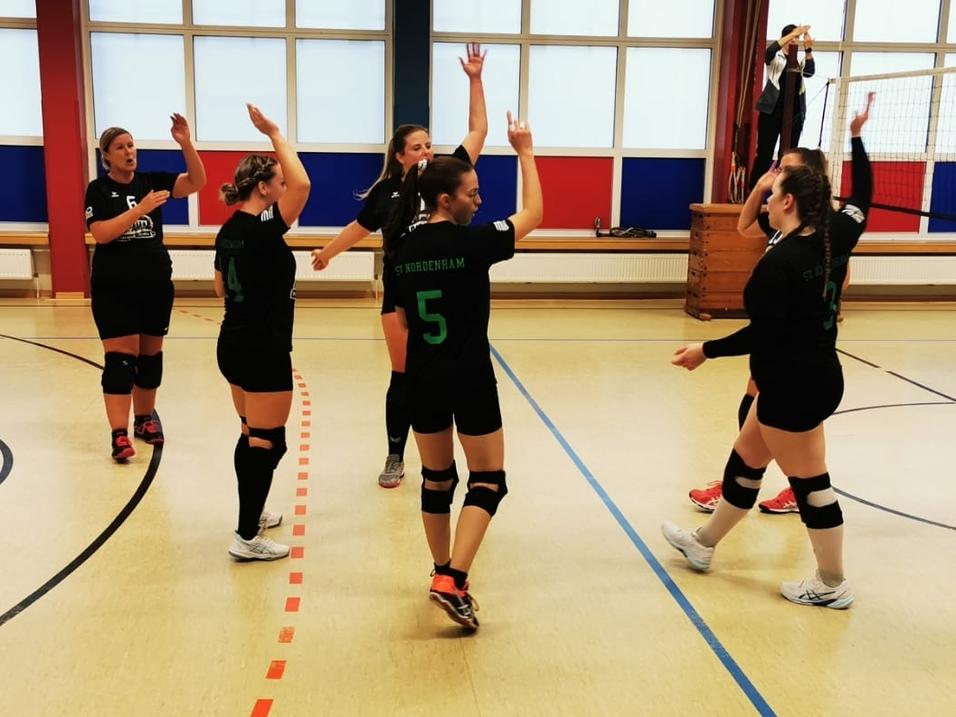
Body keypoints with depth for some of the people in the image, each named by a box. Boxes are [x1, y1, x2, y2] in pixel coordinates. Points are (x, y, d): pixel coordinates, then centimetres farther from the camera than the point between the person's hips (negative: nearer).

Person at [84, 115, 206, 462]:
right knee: (120, 357, -8)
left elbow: (197, 182, -7)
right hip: (114, 288, -4)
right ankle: (119, 434, -9)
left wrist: (186, 144, -20)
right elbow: (101, 234, -18)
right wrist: (142, 208, -23)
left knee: (150, 354, 12)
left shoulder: (152, 181, 4)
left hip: (156, 284, 4)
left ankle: (144, 419, 27)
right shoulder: (98, 189, -4)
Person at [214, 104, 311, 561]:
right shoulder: (263, 228, -19)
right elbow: (302, 184, -27)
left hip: (234, 345, 9)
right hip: (264, 352, -9)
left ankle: (252, 515, 34)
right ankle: (247, 538, 4)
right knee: (268, 443, -1)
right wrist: (275, 134, -18)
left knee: (251, 435, 21)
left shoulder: (230, 230, 7)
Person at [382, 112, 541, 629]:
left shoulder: (402, 249, 1)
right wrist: (525, 152, 7)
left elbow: (401, 320, 7)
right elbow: (533, 214, -1)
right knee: (488, 480, 6)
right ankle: (452, 580, -7)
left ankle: (444, 575, 29)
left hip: (422, 379, 6)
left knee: (437, 480, 18)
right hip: (469, 378, -6)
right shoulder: (472, 242, -14)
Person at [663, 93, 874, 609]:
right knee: (746, 457, 19)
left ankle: (832, 585, 17)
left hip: (794, 387, -10)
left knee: (808, 479, 2)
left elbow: (764, 334, -24)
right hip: (814, 377, 10)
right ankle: (703, 544, 34)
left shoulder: (778, 262, -22)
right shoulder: (834, 237, 1)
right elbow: (863, 196, 19)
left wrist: (707, 350, -14)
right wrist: (857, 137, 26)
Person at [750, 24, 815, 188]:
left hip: (795, 114, 4)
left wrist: (808, 50, -21)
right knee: (764, 153, -5)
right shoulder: (775, 58, 3)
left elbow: (810, 72, -6)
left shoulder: (800, 60, 12)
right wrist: (794, 33, -27)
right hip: (772, 112, -3)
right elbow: (769, 51, -20)